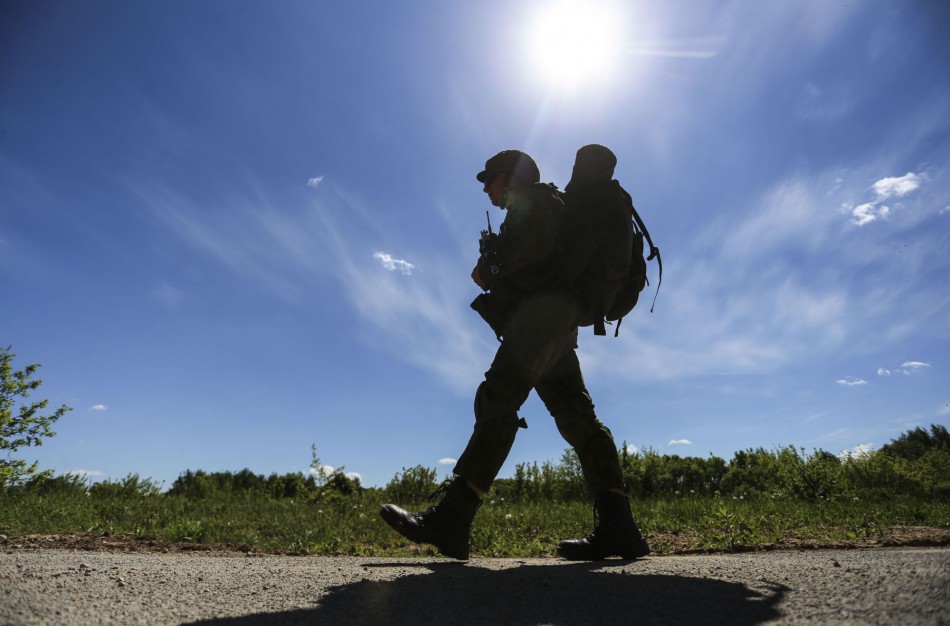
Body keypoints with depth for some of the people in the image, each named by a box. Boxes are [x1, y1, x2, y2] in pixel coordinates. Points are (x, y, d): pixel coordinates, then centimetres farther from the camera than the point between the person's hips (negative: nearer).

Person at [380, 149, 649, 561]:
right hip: (554, 328, 10)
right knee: (575, 416, -2)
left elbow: (536, 243, -12)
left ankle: (451, 519, -28)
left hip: (543, 308, -10)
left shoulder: (536, 197, 9)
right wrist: (490, 273, 15)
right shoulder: (525, 216, 38)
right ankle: (618, 528, -6)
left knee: (496, 400, -21)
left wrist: (489, 269, -3)